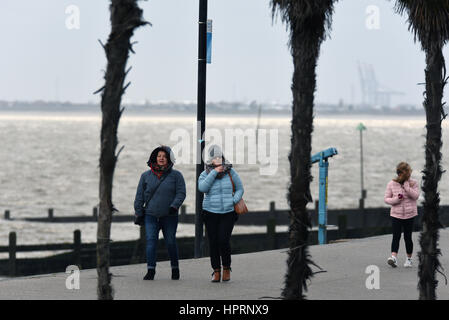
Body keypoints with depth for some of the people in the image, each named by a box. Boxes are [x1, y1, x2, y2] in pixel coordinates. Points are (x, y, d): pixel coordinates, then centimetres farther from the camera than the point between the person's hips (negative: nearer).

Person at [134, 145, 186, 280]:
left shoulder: (176, 175, 2)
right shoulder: (146, 176, 6)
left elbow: (181, 193, -1)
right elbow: (140, 195, 10)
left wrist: (174, 206, -17)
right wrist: (138, 213, 7)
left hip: (169, 217, -1)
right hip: (151, 216, 1)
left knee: (170, 242, 5)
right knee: (151, 241, -10)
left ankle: (175, 268, 22)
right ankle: (150, 270, -8)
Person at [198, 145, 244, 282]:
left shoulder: (230, 172, 3)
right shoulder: (205, 174, 2)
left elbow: (239, 189, 11)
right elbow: (202, 188, -18)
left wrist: (233, 201, -7)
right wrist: (214, 172, -17)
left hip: (228, 213, -1)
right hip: (211, 213, 1)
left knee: (224, 241, -12)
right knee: (213, 242, 0)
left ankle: (227, 268, 9)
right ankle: (216, 271, 12)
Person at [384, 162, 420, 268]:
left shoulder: (413, 183, 1)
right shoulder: (391, 184, 1)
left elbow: (415, 196, -13)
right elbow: (386, 199, 2)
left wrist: (406, 186, -19)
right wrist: (396, 199, -16)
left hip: (409, 215, 0)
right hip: (396, 214, 0)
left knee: (407, 237, 5)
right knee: (396, 236, -12)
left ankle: (409, 258, 19)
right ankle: (393, 257, -21)